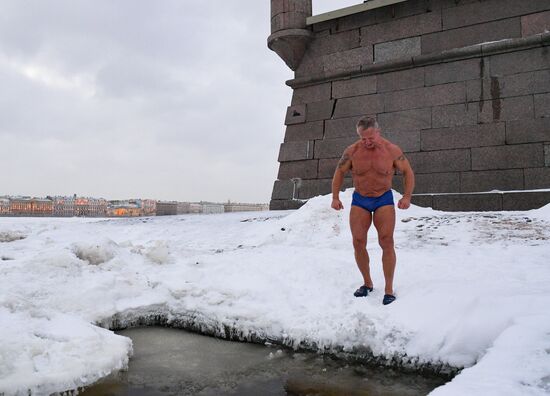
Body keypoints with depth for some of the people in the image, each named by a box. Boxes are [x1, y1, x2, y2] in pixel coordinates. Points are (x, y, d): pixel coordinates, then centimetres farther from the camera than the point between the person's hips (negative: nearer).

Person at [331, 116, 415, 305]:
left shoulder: (392, 150, -10)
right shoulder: (352, 151, -8)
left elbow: (408, 172, 0)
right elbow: (339, 172, 5)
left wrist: (407, 196, -13)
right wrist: (335, 197, -3)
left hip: (384, 199, -2)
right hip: (359, 200, 2)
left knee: (387, 242, -13)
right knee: (358, 243, -4)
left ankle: (389, 289, -3)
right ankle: (367, 283, 15)